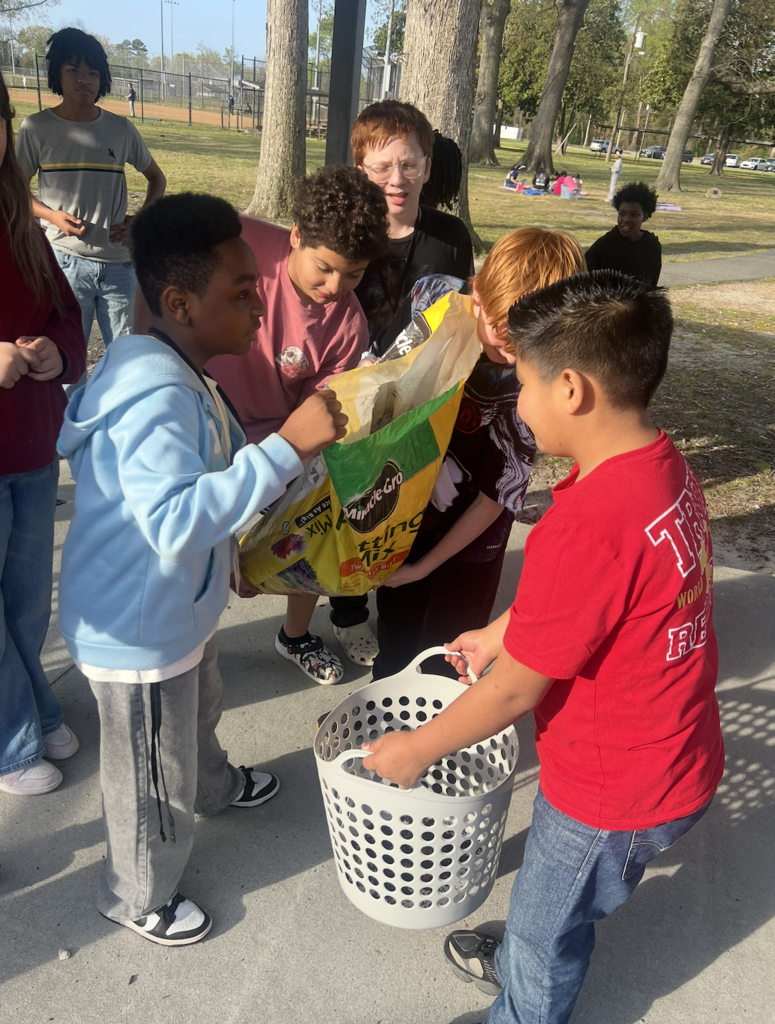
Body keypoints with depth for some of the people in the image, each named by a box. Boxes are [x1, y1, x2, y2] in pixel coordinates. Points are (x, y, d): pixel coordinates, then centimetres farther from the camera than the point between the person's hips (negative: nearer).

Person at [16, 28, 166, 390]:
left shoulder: (121, 129, 5)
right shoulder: (36, 128, 0)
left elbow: (156, 177, 19)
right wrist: (51, 215, -10)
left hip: (119, 263, 2)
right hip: (66, 261, -2)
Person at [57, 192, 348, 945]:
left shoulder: (180, 375, 2)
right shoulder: (157, 397, -32)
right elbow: (176, 519, -45)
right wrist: (287, 447, -45)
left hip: (178, 608, 10)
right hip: (136, 631, -10)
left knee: (197, 713, 36)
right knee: (154, 781, 14)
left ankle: (215, 786, 67)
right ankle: (139, 897, 42)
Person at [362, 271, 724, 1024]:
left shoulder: (588, 527, -35)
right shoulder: (665, 468, -7)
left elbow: (515, 691, -24)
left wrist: (414, 749, -9)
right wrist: (500, 632, 16)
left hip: (616, 791, -8)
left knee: (546, 926, 21)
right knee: (549, 907, 33)